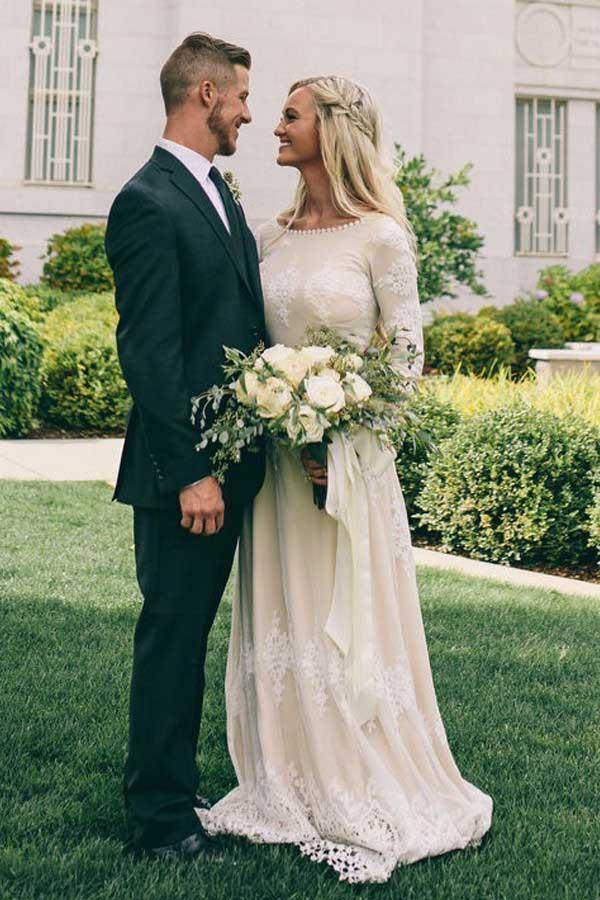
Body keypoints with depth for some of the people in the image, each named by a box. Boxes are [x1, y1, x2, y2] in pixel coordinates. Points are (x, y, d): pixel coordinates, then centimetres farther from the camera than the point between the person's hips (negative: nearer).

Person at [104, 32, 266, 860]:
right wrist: (189, 473, -19)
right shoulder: (148, 203, -14)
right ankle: (162, 820, 16)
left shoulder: (220, 194, 15)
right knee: (172, 636, 2)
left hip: (229, 463, 9)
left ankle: (178, 790, 28)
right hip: (182, 471, -8)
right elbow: (148, 352, -18)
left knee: (188, 635, 16)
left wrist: (240, 455, 8)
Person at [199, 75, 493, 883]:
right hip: (276, 454, 6)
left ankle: (370, 805, 15)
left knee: (350, 627, 0)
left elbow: (408, 355, -7)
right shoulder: (272, 237, 9)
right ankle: (295, 791, 24)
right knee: (280, 625, 10)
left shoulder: (380, 235, -7)